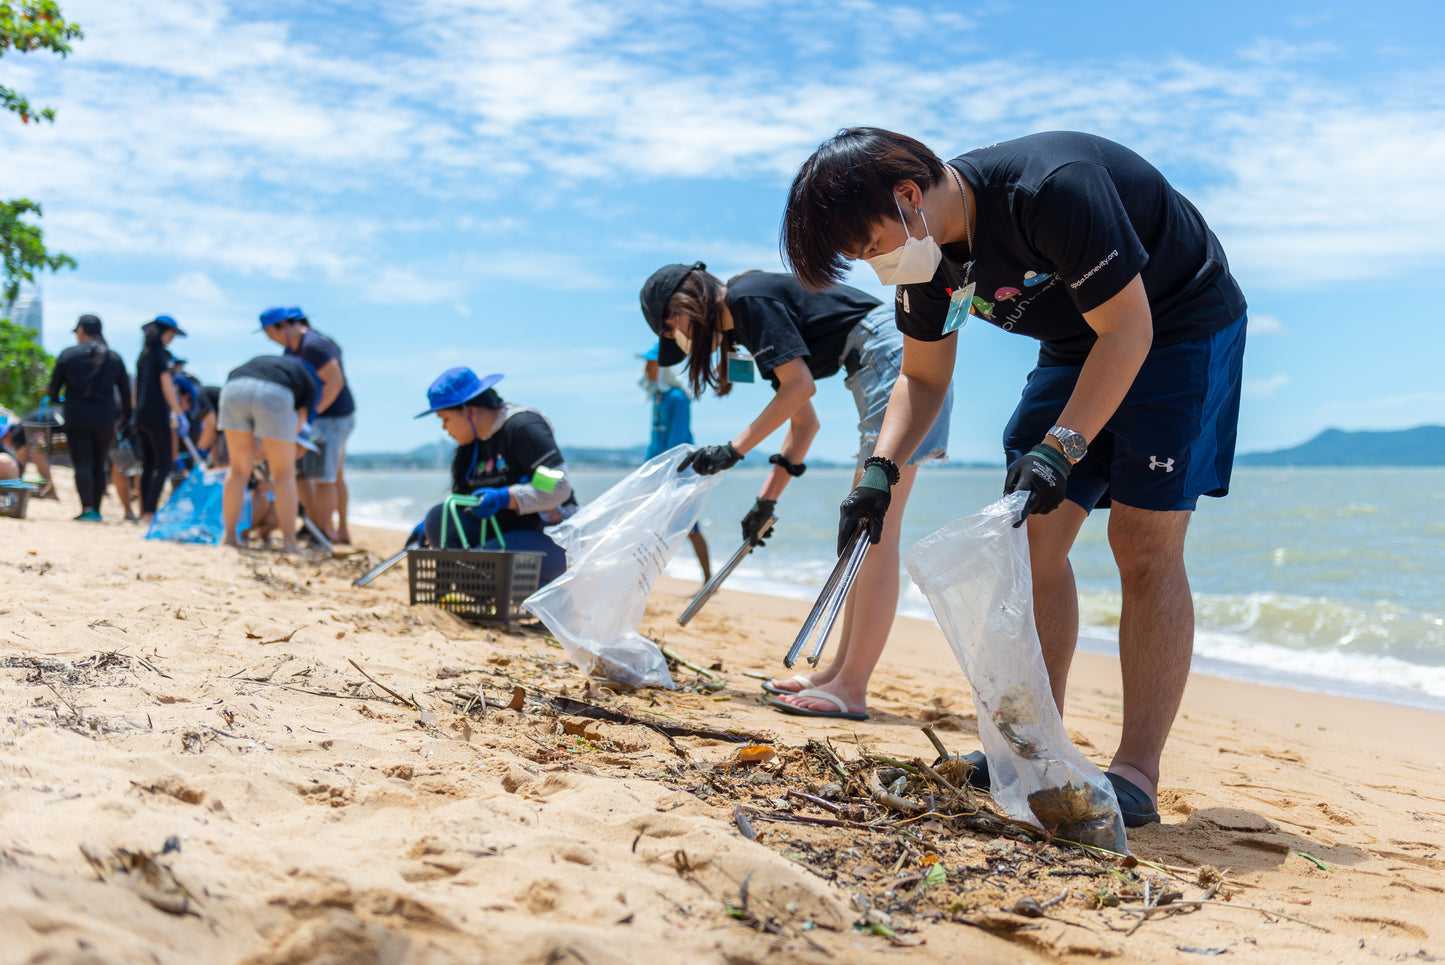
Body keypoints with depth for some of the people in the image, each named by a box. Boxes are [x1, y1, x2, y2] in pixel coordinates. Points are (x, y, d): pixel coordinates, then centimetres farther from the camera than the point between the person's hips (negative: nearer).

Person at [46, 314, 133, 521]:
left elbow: (54, 385, 6)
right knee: (99, 464, 10)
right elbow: (125, 390, 11)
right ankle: (96, 509, 12)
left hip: (76, 416, -2)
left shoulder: (68, 354, 1)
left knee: (82, 463, -4)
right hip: (104, 418, 2)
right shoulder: (114, 357, 8)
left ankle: (87, 509, -16)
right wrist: (126, 415, 20)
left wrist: (53, 399, 27)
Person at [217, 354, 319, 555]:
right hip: (272, 396, -3)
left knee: (239, 469, 19)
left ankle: (229, 535, 22)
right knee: (284, 472, 11)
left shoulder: (258, 362, 42)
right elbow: (299, 421, 17)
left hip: (234, 391, 3)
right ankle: (289, 542, 12)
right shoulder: (309, 383, 30)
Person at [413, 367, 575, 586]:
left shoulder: (523, 426, -15)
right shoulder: (472, 443, 11)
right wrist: (431, 525, 6)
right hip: (503, 533, 8)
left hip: (550, 538, -8)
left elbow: (559, 488, -23)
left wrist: (504, 498, -29)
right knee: (438, 517, -11)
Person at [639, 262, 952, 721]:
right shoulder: (742, 321, 22)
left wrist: (734, 448, -8)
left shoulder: (749, 297, -6)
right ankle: (842, 669, 16)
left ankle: (852, 689, -13)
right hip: (888, 373, 11)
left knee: (875, 532, -13)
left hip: (899, 360, -11)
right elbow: (805, 421, 23)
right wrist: (767, 499, 22)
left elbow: (800, 385, -14)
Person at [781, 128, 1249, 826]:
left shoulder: (1053, 189, -34)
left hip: (1181, 324, -7)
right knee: (1033, 537, -1)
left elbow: (1128, 329, -29)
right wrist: (881, 471, -14)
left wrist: (1060, 449, -35)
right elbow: (922, 378, 2)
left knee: (1144, 545, -15)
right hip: (1077, 344, 7)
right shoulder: (927, 252, -9)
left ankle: (1136, 775, -11)